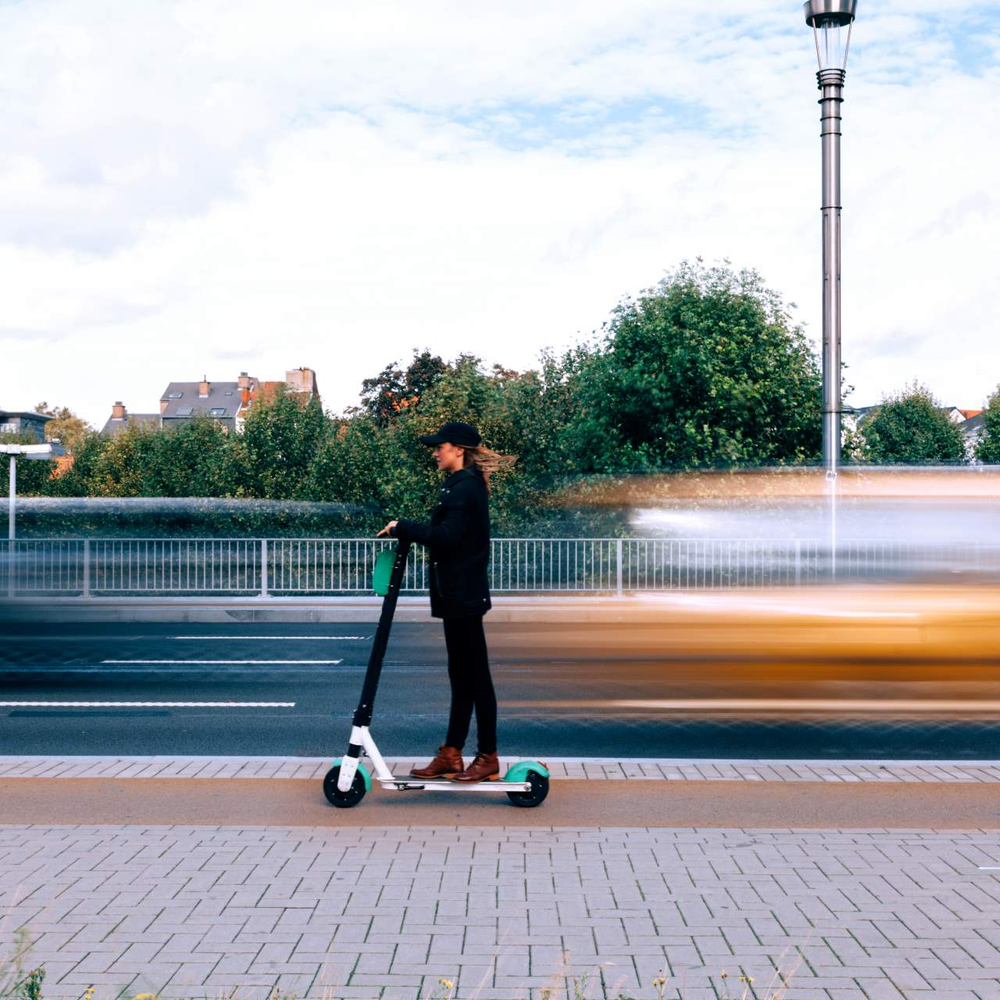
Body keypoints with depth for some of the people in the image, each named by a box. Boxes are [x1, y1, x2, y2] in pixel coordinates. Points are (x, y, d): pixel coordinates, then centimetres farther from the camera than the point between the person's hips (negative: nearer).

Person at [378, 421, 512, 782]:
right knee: (461, 674, 13)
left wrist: (404, 528, -18)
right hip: (458, 593, 11)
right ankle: (451, 755, 19)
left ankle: (488, 757, 6)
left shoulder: (465, 487, -16)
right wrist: (407, 531, 4)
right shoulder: (461, 484, 15)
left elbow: (447, 536, -25)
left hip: (463, 594, -11)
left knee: (475, 674, -2)